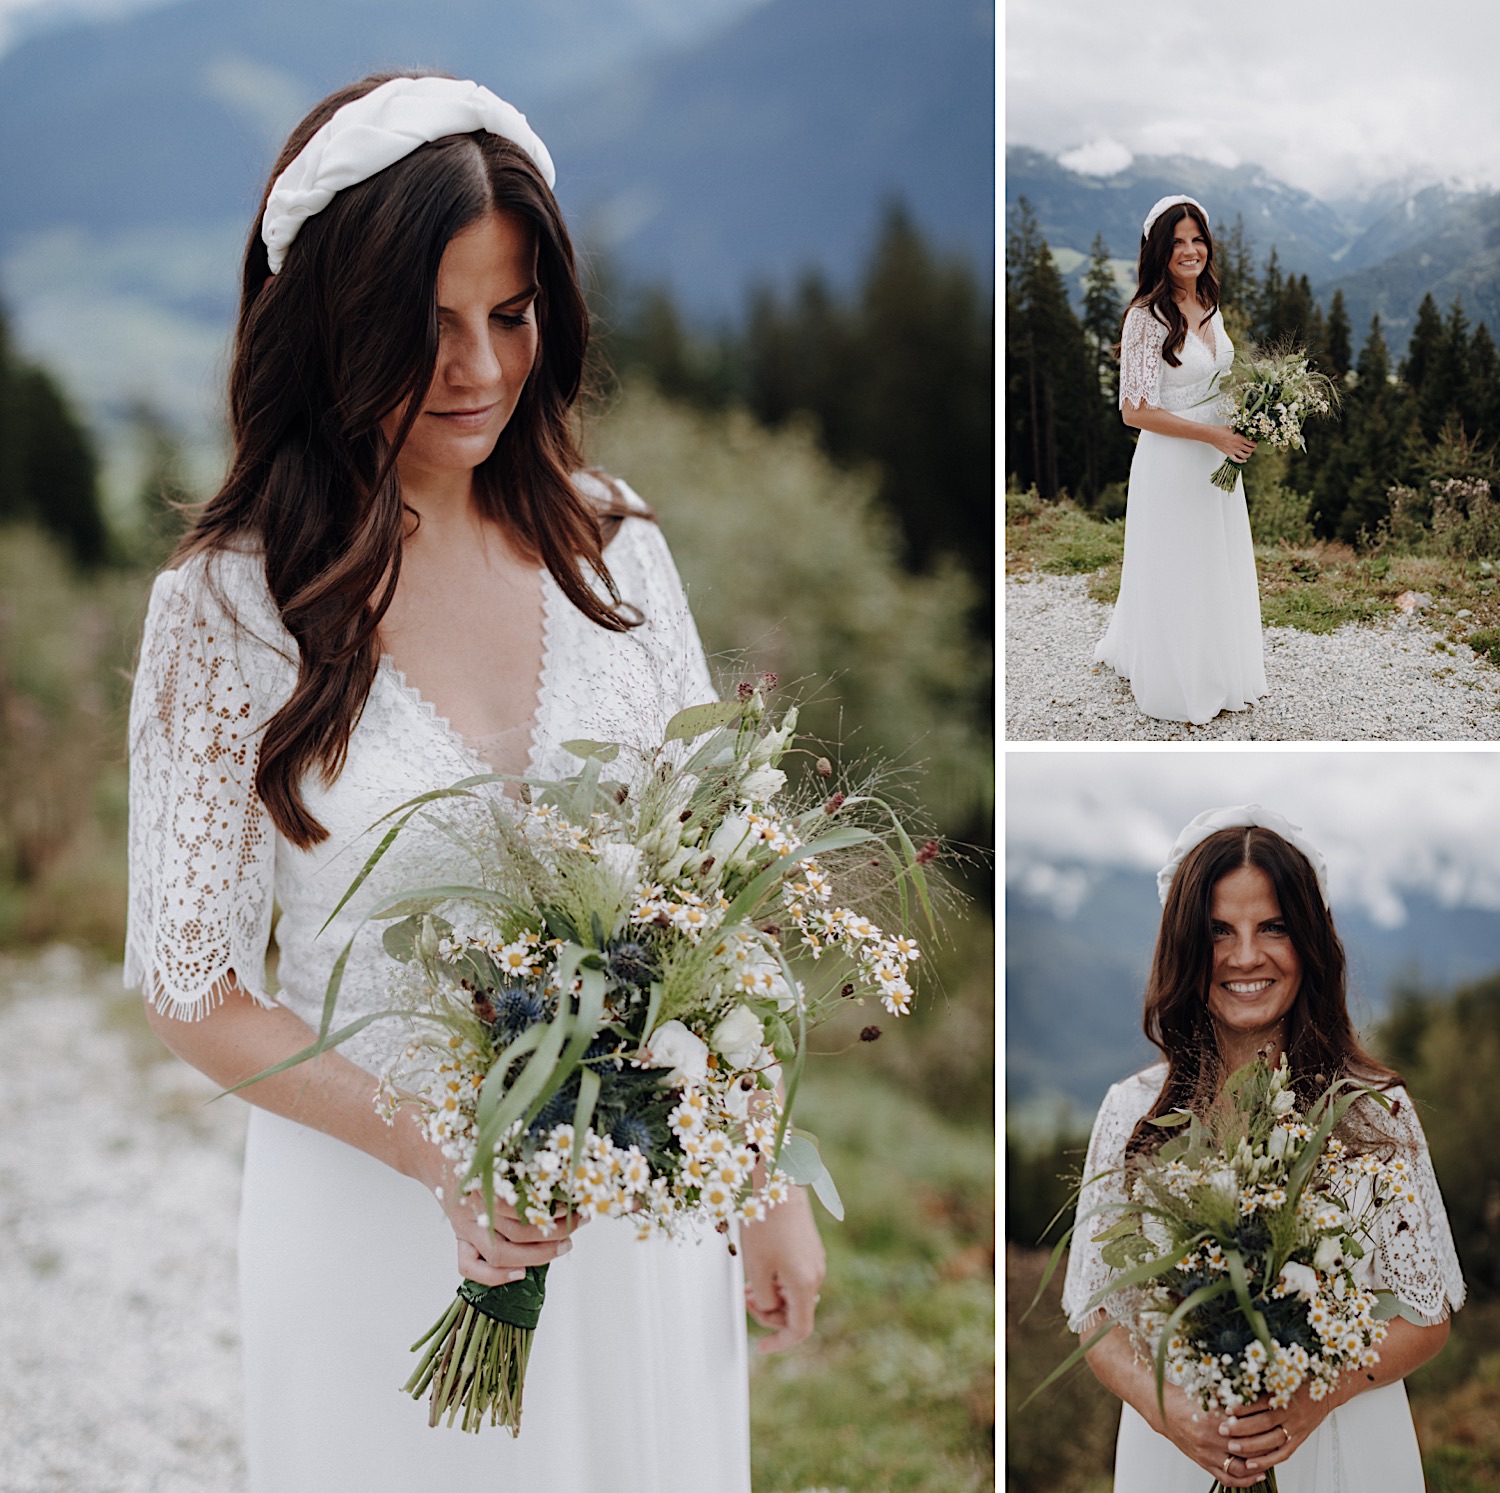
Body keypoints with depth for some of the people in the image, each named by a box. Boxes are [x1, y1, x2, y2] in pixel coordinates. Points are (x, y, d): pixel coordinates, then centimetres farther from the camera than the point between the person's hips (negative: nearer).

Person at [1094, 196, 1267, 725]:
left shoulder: (1207, 306, 6)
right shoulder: (1146, 317, -18)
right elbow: (1136, 411, -20)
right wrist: (1215, 435, -21)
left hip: (1216, 461, 7)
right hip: (1171, 463, -7)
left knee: (1218, 570, 17)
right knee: (1178, 576, 6)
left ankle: (1220, 672, 35)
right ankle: (1178, 685, 23)